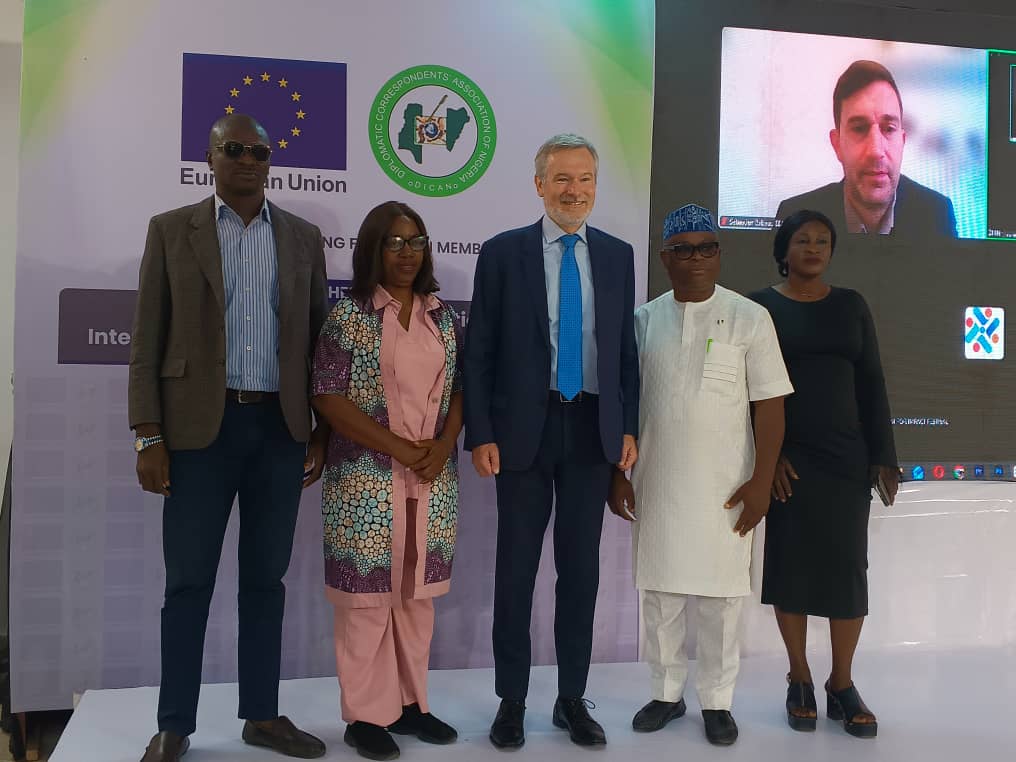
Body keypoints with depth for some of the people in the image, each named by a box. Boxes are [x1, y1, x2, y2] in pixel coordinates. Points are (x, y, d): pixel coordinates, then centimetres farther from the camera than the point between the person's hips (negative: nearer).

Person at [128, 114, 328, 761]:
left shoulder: (303, 238, 10)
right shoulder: (171, 230, 4)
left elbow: (318, 338, 11)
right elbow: (148, 342, 0)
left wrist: (322, 431, 6)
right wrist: (148, 436, -6)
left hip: (282, 428, 2)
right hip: (200, 427, -2)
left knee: (266, 578, 10)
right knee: (189, 582, 3)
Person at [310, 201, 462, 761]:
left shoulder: (444, 316, 9)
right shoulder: (348, 315, -4)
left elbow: (459, 388, 11)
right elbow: (328, 398, -10)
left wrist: (443, 445, -8)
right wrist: (399, 448, -14)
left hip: (432, 482, 4)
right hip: (366, 480, -4)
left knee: (417, 593, 11)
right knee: (367, 594, 1)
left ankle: (409, 701, 24)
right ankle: (367, 714, 13)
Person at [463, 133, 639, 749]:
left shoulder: (617, 255, 7)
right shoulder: (503, 253, -1)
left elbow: (627, 348, 10)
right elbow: (479, 351, -2)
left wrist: (629, 427, 3)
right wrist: (481, 435, -8)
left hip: (594, 431, 2)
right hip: (525, 428, -2)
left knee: (582, 567, 10)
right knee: (517, 567, 6)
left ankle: (573, 699, 23)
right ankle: (512, 701, 20)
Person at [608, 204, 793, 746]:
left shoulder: (749, 318, -1)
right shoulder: (643, 320, 6)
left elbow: (770, 405, -3)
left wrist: (761, 481, -8)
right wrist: (618, 473, 6)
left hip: (723, 487, -2)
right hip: (655, 483, 3)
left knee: (720, 597, 4)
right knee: (659, 592, 9)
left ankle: (717, 701, 21)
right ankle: (667, 692, 26)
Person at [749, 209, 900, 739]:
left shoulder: (851, 306, 9)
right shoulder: (760, 307, 1)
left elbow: (871, 383, 7)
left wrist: (883, 455, 1)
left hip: (845, 454, 2)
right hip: (786, 456, -2)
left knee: (847, 564, 1)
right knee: (790, 562, 3)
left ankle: (842, 684, 13)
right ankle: (799, 681, 16)